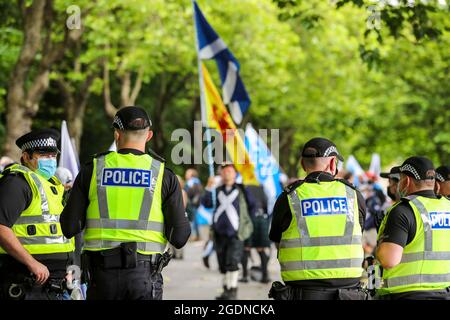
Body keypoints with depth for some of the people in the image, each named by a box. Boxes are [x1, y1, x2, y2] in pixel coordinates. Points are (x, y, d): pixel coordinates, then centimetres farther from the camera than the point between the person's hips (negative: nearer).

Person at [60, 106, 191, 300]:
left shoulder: (91, 170, 2)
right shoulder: (164, 175, 0)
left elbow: (70, 227, 0)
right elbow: (179, 237, -4)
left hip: (102, 276, 1)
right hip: (145, 276, -1)